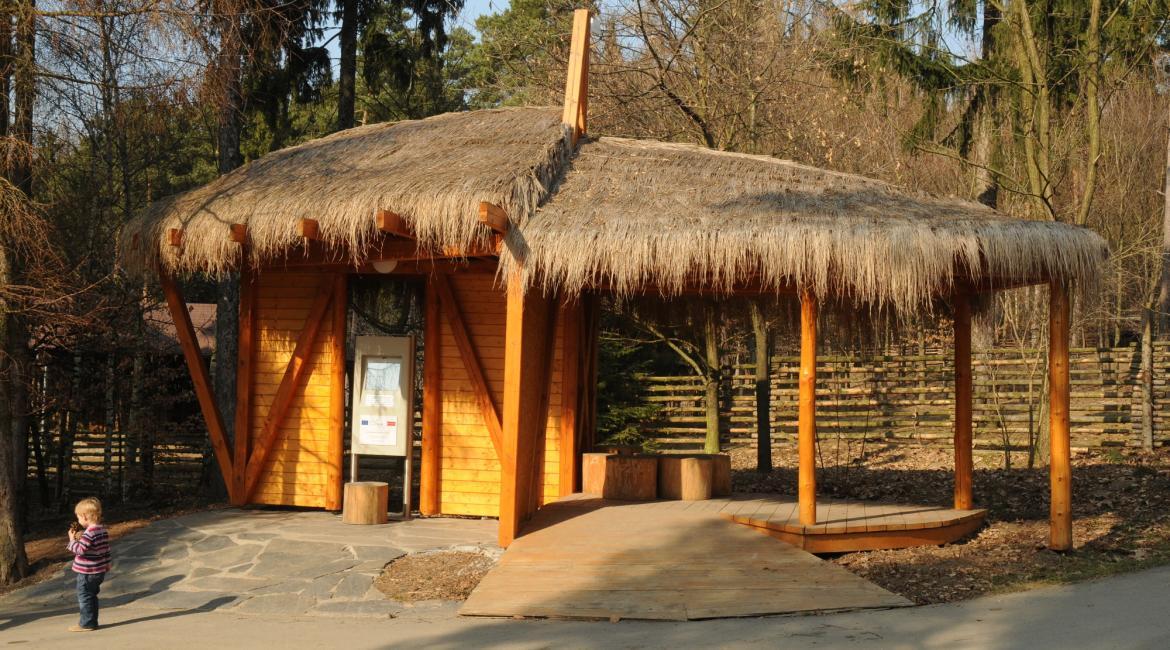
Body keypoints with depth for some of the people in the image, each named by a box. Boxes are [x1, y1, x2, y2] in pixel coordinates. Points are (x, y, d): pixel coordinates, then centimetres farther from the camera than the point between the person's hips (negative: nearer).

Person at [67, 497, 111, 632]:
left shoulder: (89, 533, -22)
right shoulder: (103, 530, 7)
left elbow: (80, 550, -25)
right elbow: (106, 549, 17)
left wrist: (72, 539, -12)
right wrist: (107, 563, 28)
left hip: (87, 572, -9)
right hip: (100, 571, 9)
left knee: (84, 597, 0)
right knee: (92, 596, 18)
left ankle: (87, 623, 2)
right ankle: (91, 622, 24)